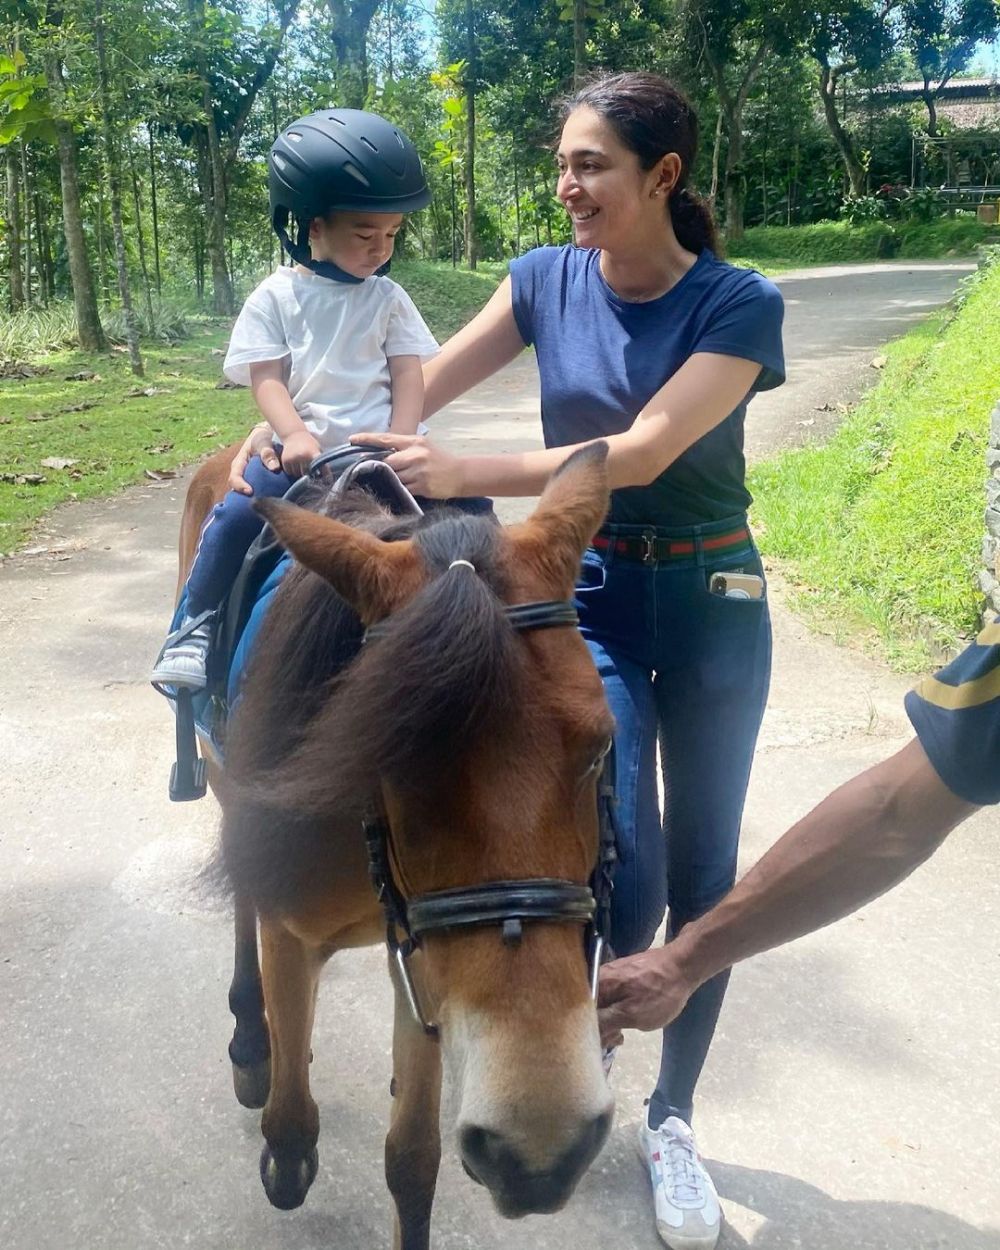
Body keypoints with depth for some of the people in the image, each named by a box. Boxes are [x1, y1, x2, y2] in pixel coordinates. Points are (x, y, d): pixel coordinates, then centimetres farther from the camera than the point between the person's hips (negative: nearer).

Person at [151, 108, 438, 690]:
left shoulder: (388, 298, 11)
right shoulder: (276, 297, 6)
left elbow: (410, 377, 4)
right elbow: (267, 379, -2)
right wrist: (295, 436, -20)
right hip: (299, 450, -1)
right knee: (239, 512, -25)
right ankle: (198, 629, -7)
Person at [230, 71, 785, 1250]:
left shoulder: (740, 304, -13)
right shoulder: (547, 278, -2)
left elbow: (644, 450, -25)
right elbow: (423, 385, 2)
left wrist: (463, 473, -33)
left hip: (711, 600, 0)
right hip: (588, 591, 1)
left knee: (703, 869, 8)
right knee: (627, 868, -9)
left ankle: (672, 1117, 29)